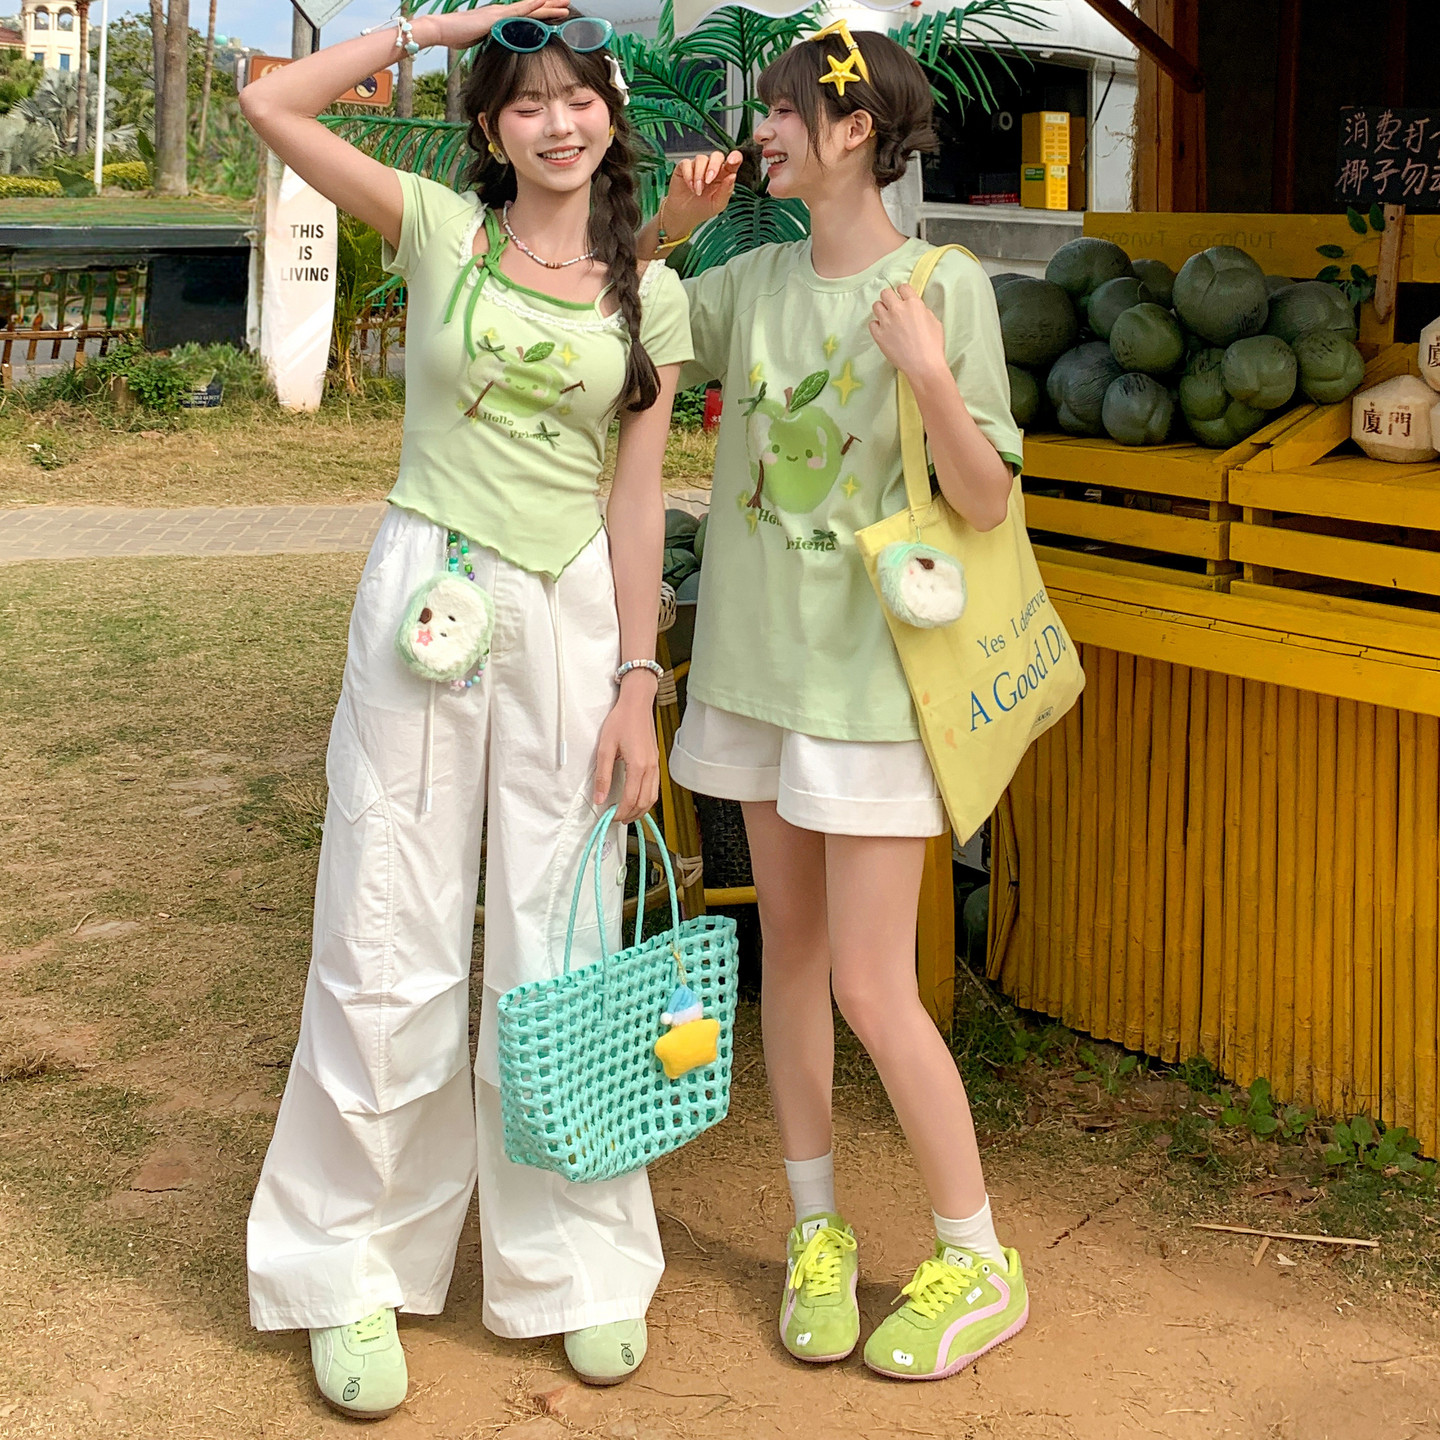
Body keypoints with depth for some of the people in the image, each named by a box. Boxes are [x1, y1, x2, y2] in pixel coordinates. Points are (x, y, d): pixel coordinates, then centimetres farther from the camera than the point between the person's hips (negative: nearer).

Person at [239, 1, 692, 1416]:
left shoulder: (649, 293, 6)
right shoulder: (442, 227, 2)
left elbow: (638, 502, 4)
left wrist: (636, 687, -1)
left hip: (571, 614, 2)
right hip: (426, 601, -1)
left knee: (560, 942, 8)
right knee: (391, 944, 3)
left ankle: (575, 1262, 23)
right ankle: (352, 1271, 17)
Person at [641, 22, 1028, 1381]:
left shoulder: (944, 285, -11)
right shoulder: (757, 282, 4)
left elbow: (989, 503, -11)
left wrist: (930, 379, -27)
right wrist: (668, 223, 0)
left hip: (872, 669, -6)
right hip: (761, 656, 6)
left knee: (870, 984, -5)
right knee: (789, 949, 12)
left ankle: (978, 1264, 12)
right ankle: (818, 1233, 27)